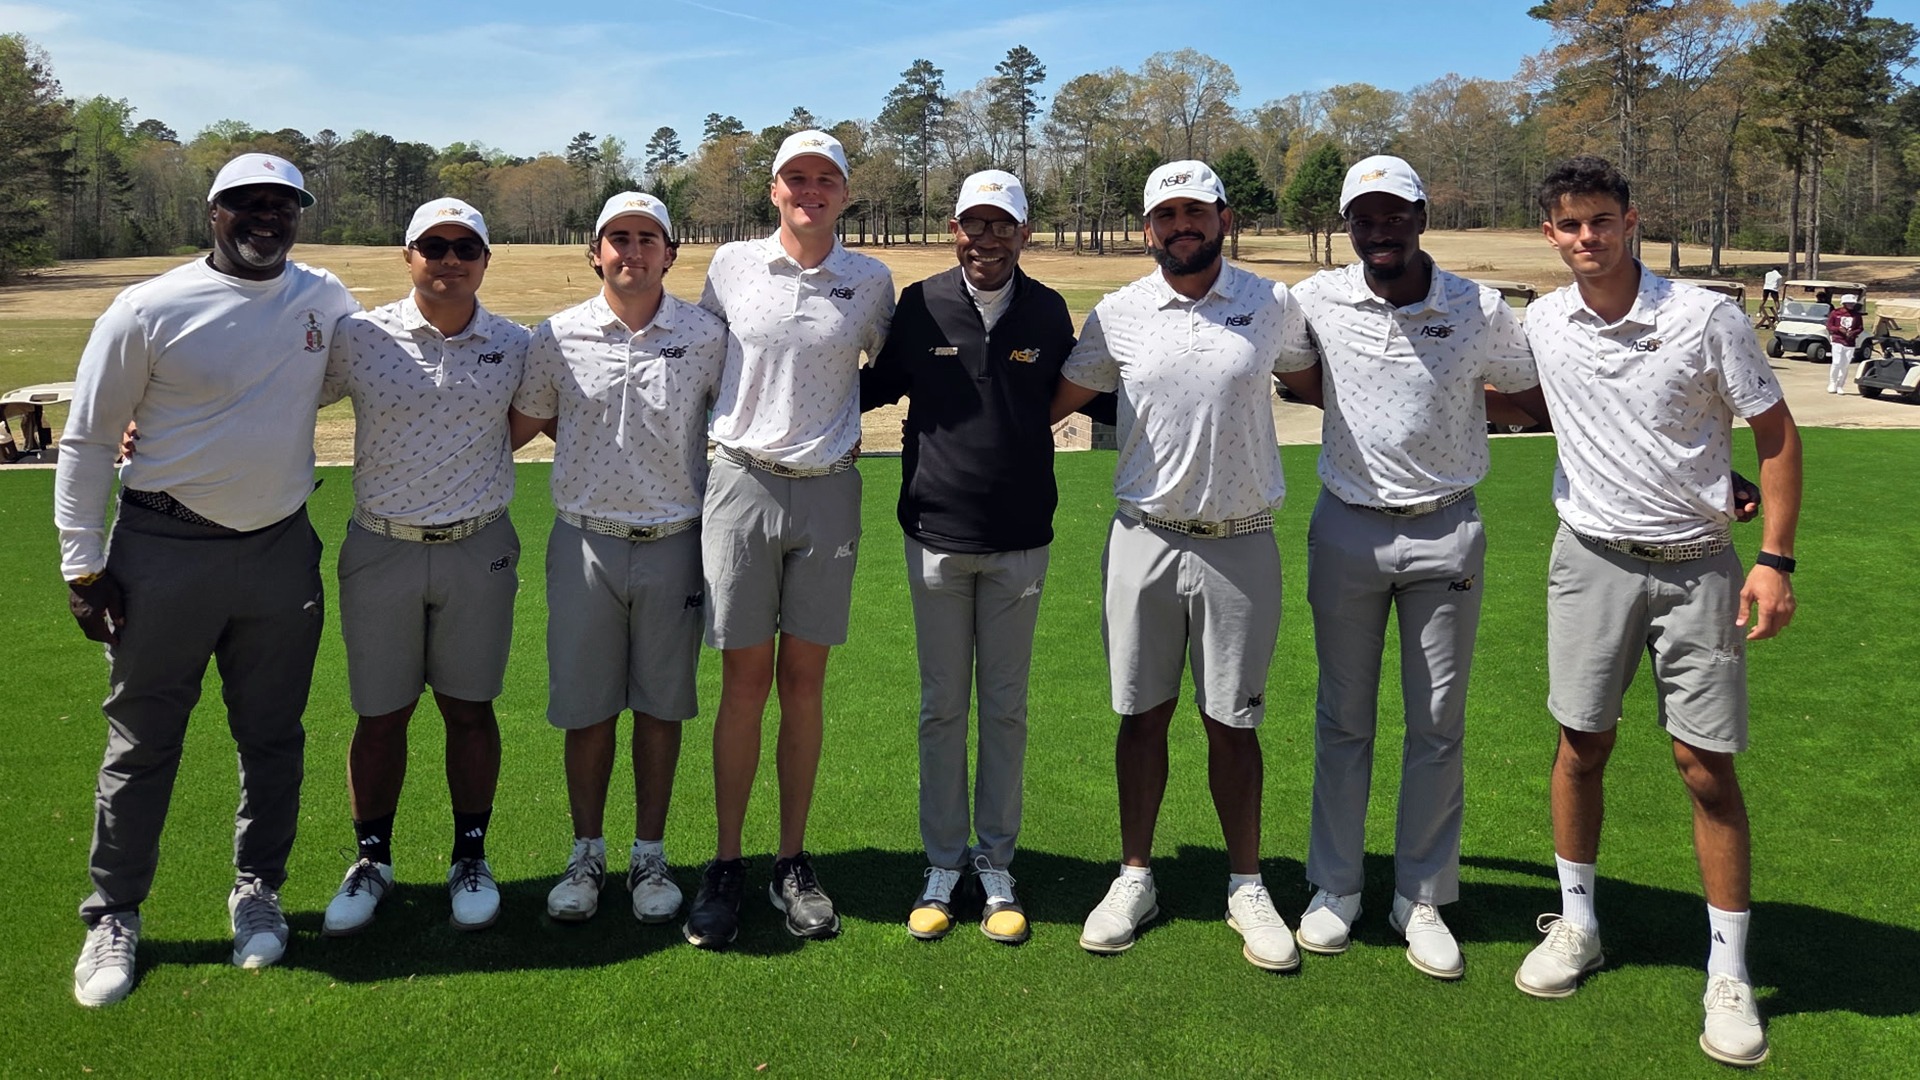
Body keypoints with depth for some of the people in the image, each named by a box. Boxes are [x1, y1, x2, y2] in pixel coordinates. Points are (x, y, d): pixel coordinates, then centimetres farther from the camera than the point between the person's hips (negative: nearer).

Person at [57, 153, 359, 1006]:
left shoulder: (325, 299, 3)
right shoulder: (148, 310, -8)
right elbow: (88, 440, -3)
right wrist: (82, 564, -5)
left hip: (281, 550, 3)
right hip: (165, 552, -3)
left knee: (272, 736, 12)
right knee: (142, 742, 6)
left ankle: (257, 891, 30)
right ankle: (114, 914, 22)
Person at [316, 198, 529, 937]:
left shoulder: (516, 346, 2)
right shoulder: (358, 339, -3)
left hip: (479, 551, 1)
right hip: (381, 549, 0)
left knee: (469, 708, 9)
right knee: (380, 714, 9)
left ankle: (470, 859, 25)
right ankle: (372, 862, 27)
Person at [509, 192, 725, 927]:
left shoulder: (708, 338, 0)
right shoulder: (557, 337, 1)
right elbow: (522, 424, 15)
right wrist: (600, 451, 6)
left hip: (674, 543, 0)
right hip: (585, 541, 1)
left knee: (661, 706, 8)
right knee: (585, 707, 7)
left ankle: (650, 856, 22)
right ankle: (586, 856, 22)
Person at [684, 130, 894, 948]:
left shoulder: (871, 281, 5)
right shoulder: (731, 265, 5)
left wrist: (839, 420, 8)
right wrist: (719, 428, 12)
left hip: (828, 490, 1)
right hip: (743, 481, 0)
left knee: (803, 682, 5)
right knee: (745, 681, 0)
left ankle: (793, 863, 16)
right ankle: (726, 865, 11)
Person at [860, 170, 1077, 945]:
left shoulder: (1048, 313, 1)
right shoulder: (921, 306, -3)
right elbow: (876, 385, 11)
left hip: (1020, 541, 1)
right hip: (936, 537, 0)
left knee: (1005, 707, 9)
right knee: (942, 707, 8)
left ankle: (996, 867, 22)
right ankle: (942, 865, 21)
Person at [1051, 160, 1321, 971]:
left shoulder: (1273, 306, 2)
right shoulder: (1119, 314, 2)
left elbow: (1310, 382, 19)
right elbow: (1058, 398, 12)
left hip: (1240, 544, -1)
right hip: (1145, 539, 1)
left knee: (1232, 722, 6)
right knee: (1143, 714, 8)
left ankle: (1247, 887, 21)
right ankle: (1135, 878, 23)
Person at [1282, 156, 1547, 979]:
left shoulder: (1480, 310, -4)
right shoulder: (1317, 301, -3)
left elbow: (1540, 403, 3)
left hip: (1446, 533, 0)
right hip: (1347, 528, 1)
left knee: (1438, 725, 7)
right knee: (1343, 718, 10)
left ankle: (1422, 898, 21)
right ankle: (1336, 886, 25)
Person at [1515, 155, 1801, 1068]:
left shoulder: (1705, 318, -10)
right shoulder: (1541, 324, 0)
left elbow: (1776, 433, -5)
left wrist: (1776, 560, -10)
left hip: (1696, 567, -2)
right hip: (1592, 559, 3)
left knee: (1707, 767, 0)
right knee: (1581, 748, 8)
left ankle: (1728, 975, 14)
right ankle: (1576, 926, 27)